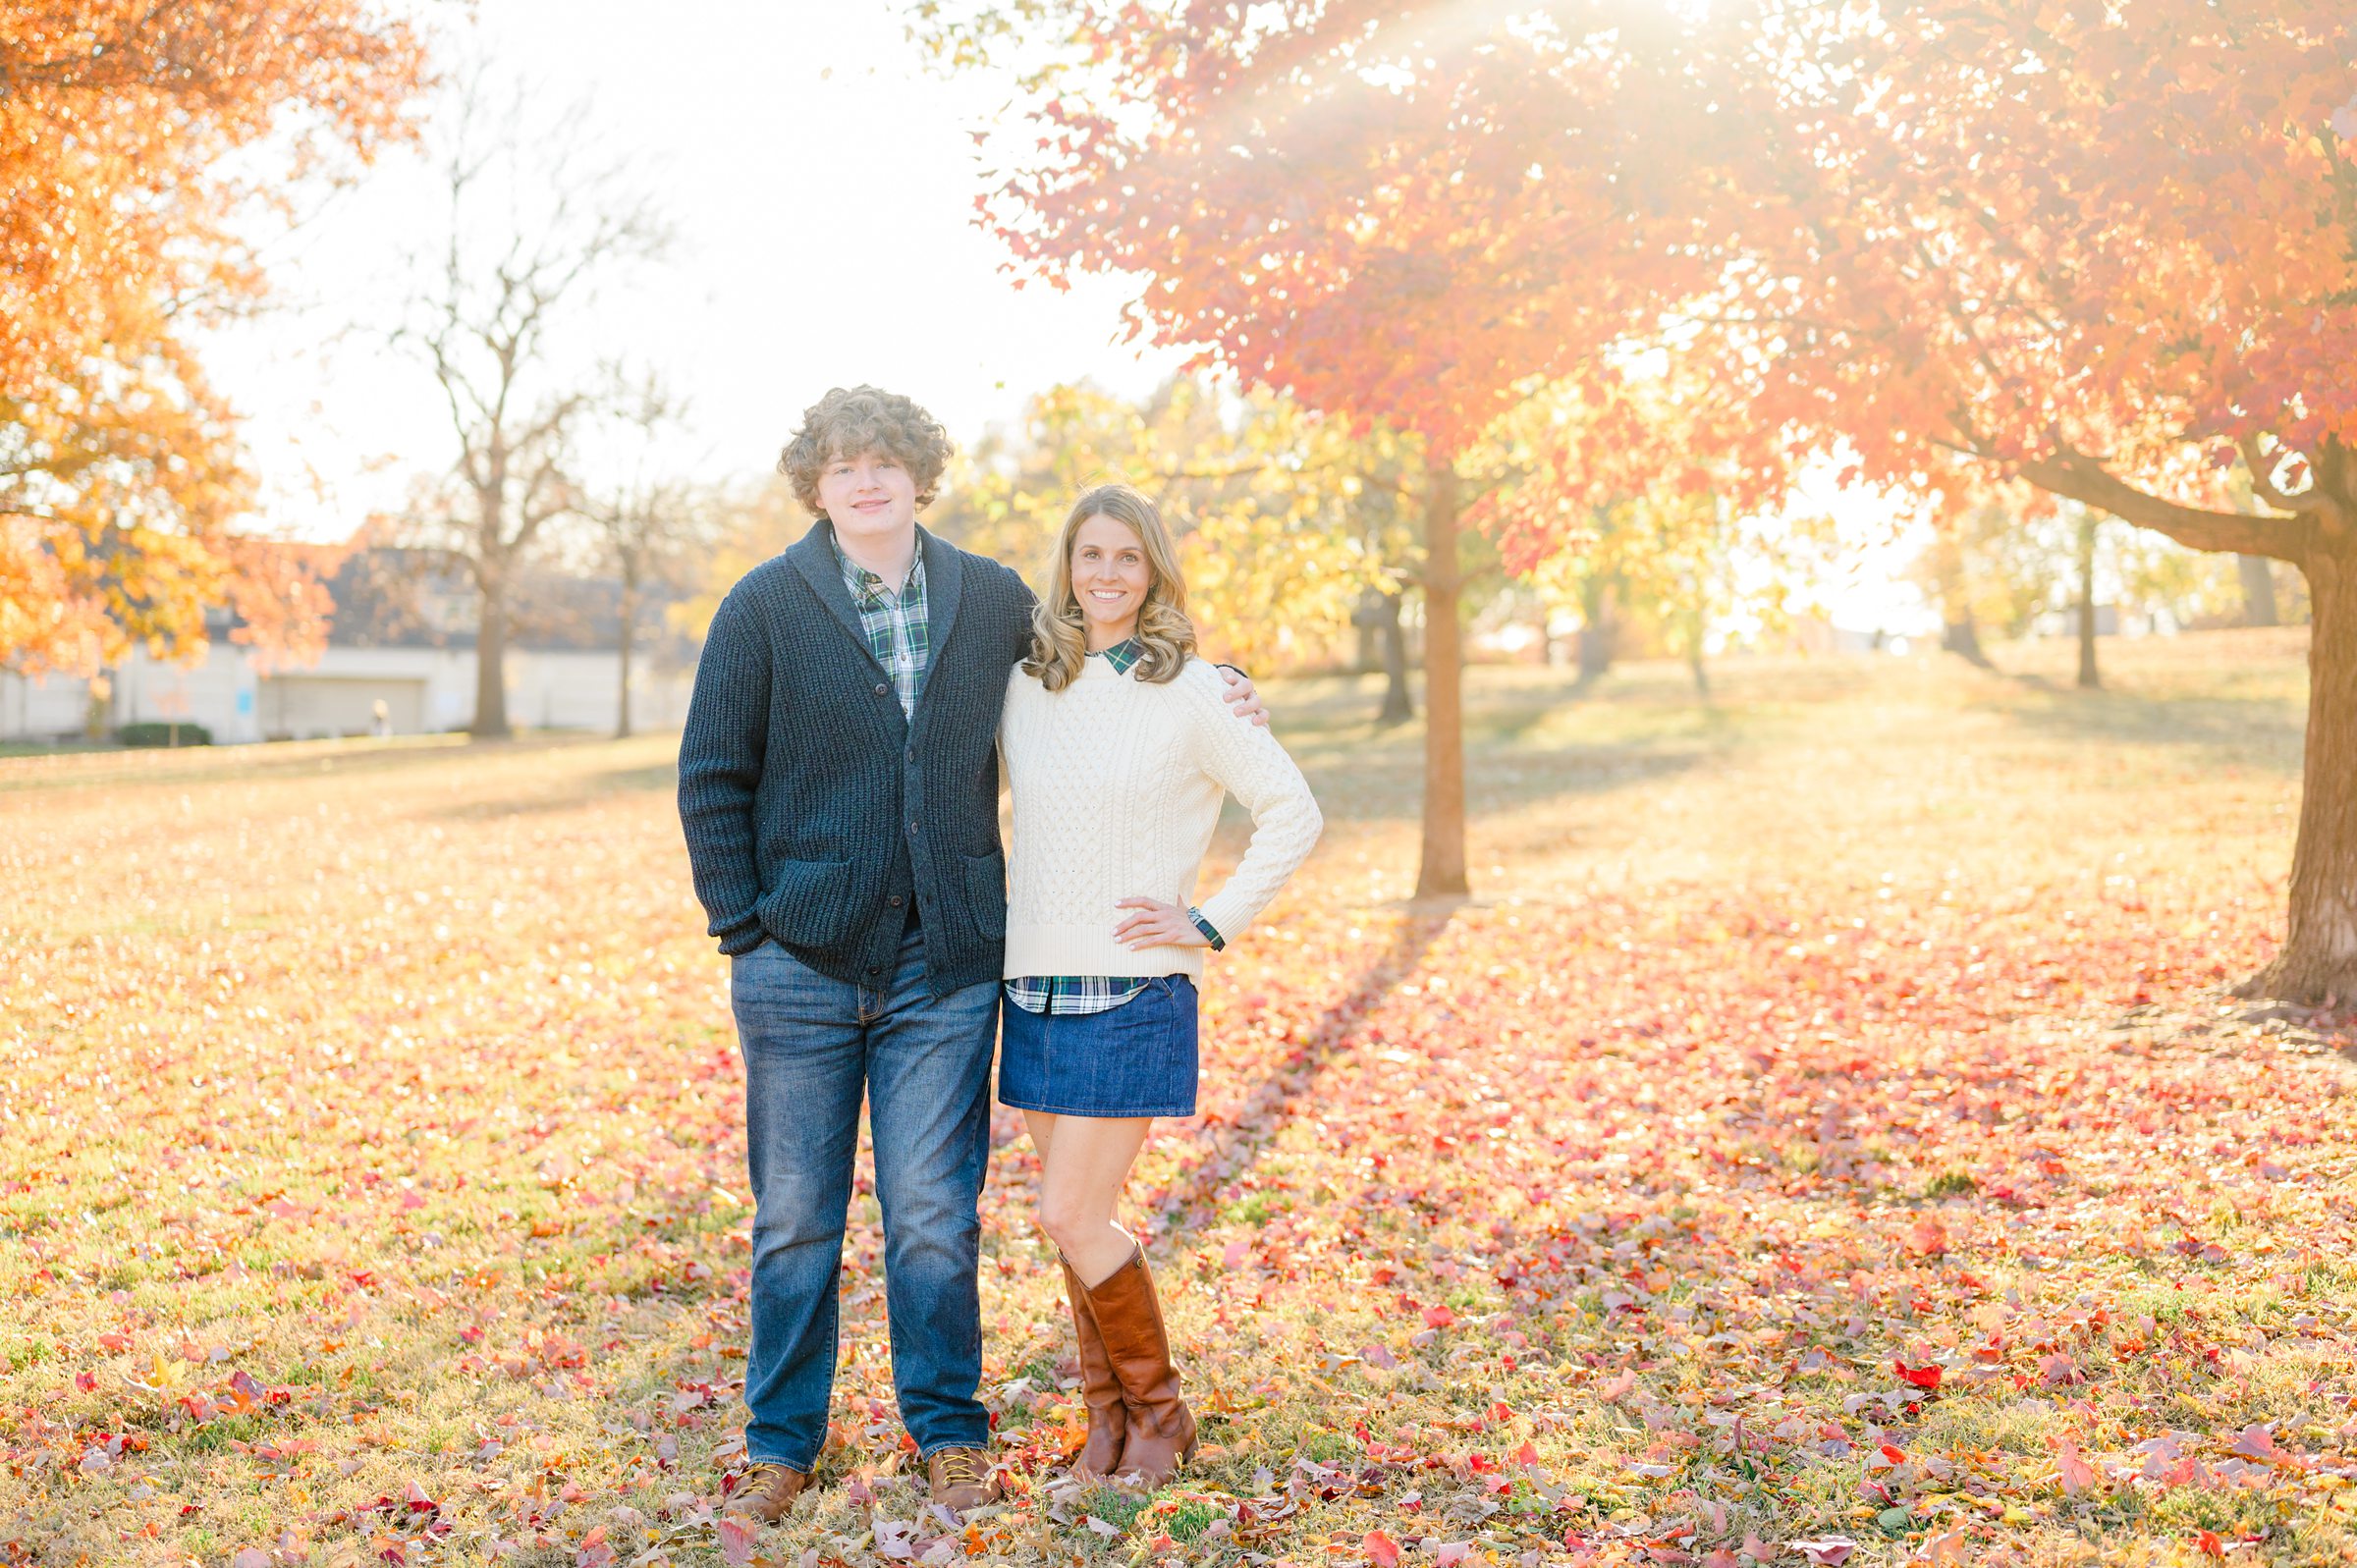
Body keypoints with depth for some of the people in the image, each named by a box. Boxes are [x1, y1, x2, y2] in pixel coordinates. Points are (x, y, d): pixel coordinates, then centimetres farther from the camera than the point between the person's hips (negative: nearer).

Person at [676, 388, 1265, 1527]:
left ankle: (948, 1432, 22)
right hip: (802, 962, -1)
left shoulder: (994, 600, 6)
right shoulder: (764, 607, -1)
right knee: (795, 1219, 9)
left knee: (934, 1216, 5)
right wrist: (741, 922, -4)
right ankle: (782, 1441, 24)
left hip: (944, 968, 1)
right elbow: (710, 778, 2)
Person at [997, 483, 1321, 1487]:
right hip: (1035, 986, 5)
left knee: (1070, 1217, -8)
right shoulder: (1023, 687, 8)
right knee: (1076, 1220, 10)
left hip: (1133, 990, -5)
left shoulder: (1190, 694, -5)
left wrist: (1212, 923, -7)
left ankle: (1158, 1415, 12)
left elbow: (1294, 812, -2)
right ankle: (1107, 1416, 24)